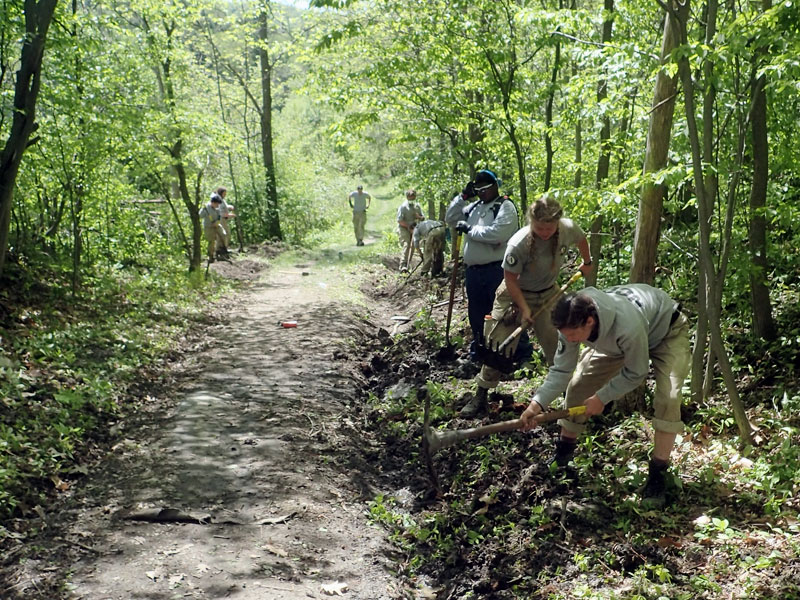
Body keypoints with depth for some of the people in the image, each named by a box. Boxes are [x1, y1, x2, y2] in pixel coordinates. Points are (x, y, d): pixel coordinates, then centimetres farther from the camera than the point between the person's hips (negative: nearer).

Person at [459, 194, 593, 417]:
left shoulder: (568, 229, -19)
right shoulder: (518, 244, -32)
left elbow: (581, 240, 6)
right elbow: (510, 279, -20)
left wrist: (587, 263, 22)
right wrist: (524, 308, -22)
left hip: (548, 294, 4)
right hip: (516, 294, -4)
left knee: (557, 344, 6)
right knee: (499, 344, -5)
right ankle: (480, 396, 6)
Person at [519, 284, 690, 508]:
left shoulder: (628, 327, -47)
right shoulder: (573, 323, -30)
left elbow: (635, 373, -28)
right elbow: (561, 368, -19)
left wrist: (602, 398, -24)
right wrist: (538, 402, -31)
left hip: (667, 330, -5)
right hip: (615, 340, 5)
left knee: (668, 398, -25)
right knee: (578, 385, -1)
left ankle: (657, 475, -11)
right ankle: (563, 454, 19)